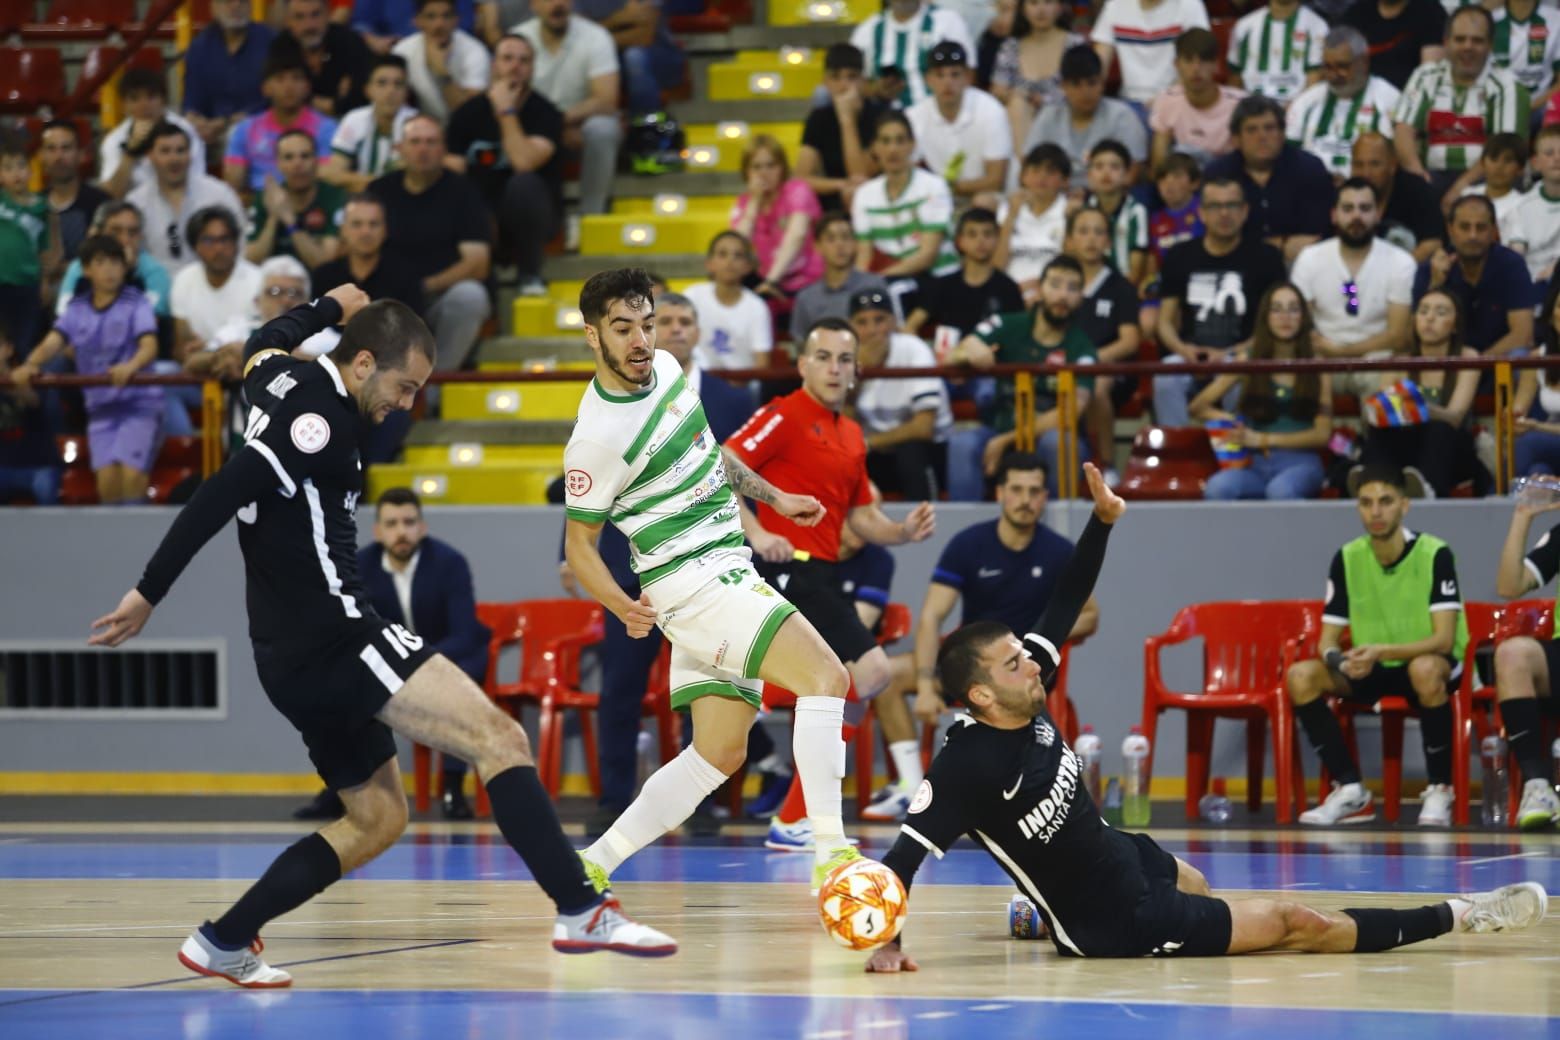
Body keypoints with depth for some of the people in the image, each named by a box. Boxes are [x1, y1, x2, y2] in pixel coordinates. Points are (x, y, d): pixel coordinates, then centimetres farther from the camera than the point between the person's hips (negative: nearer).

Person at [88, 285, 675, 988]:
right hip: (333, 635, -11)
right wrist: (150, 594, -18)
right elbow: (217, 499, -20)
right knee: (499, 738, -16)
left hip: (295, 659, 11)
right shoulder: (323, 421, -14)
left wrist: (328, 309, 51)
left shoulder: (282, 378, 12)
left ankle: (223, 942, 16)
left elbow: (262, 345, 38)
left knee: (378, 817, 18)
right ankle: (582, 910, -26)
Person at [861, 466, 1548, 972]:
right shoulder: (968, 764, -33)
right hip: (1121, 922, -9)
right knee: (1296, 924, -5)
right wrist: (888, 944, -43)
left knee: (1201, 893, 44)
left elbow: (1064, 607, 0)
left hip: (1123, 855, 9)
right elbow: (904, 855, -34)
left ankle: (1045, 911, 58)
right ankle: (1459, 917, 5)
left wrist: (1103, 522, -7)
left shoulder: (1023, 699, -11)